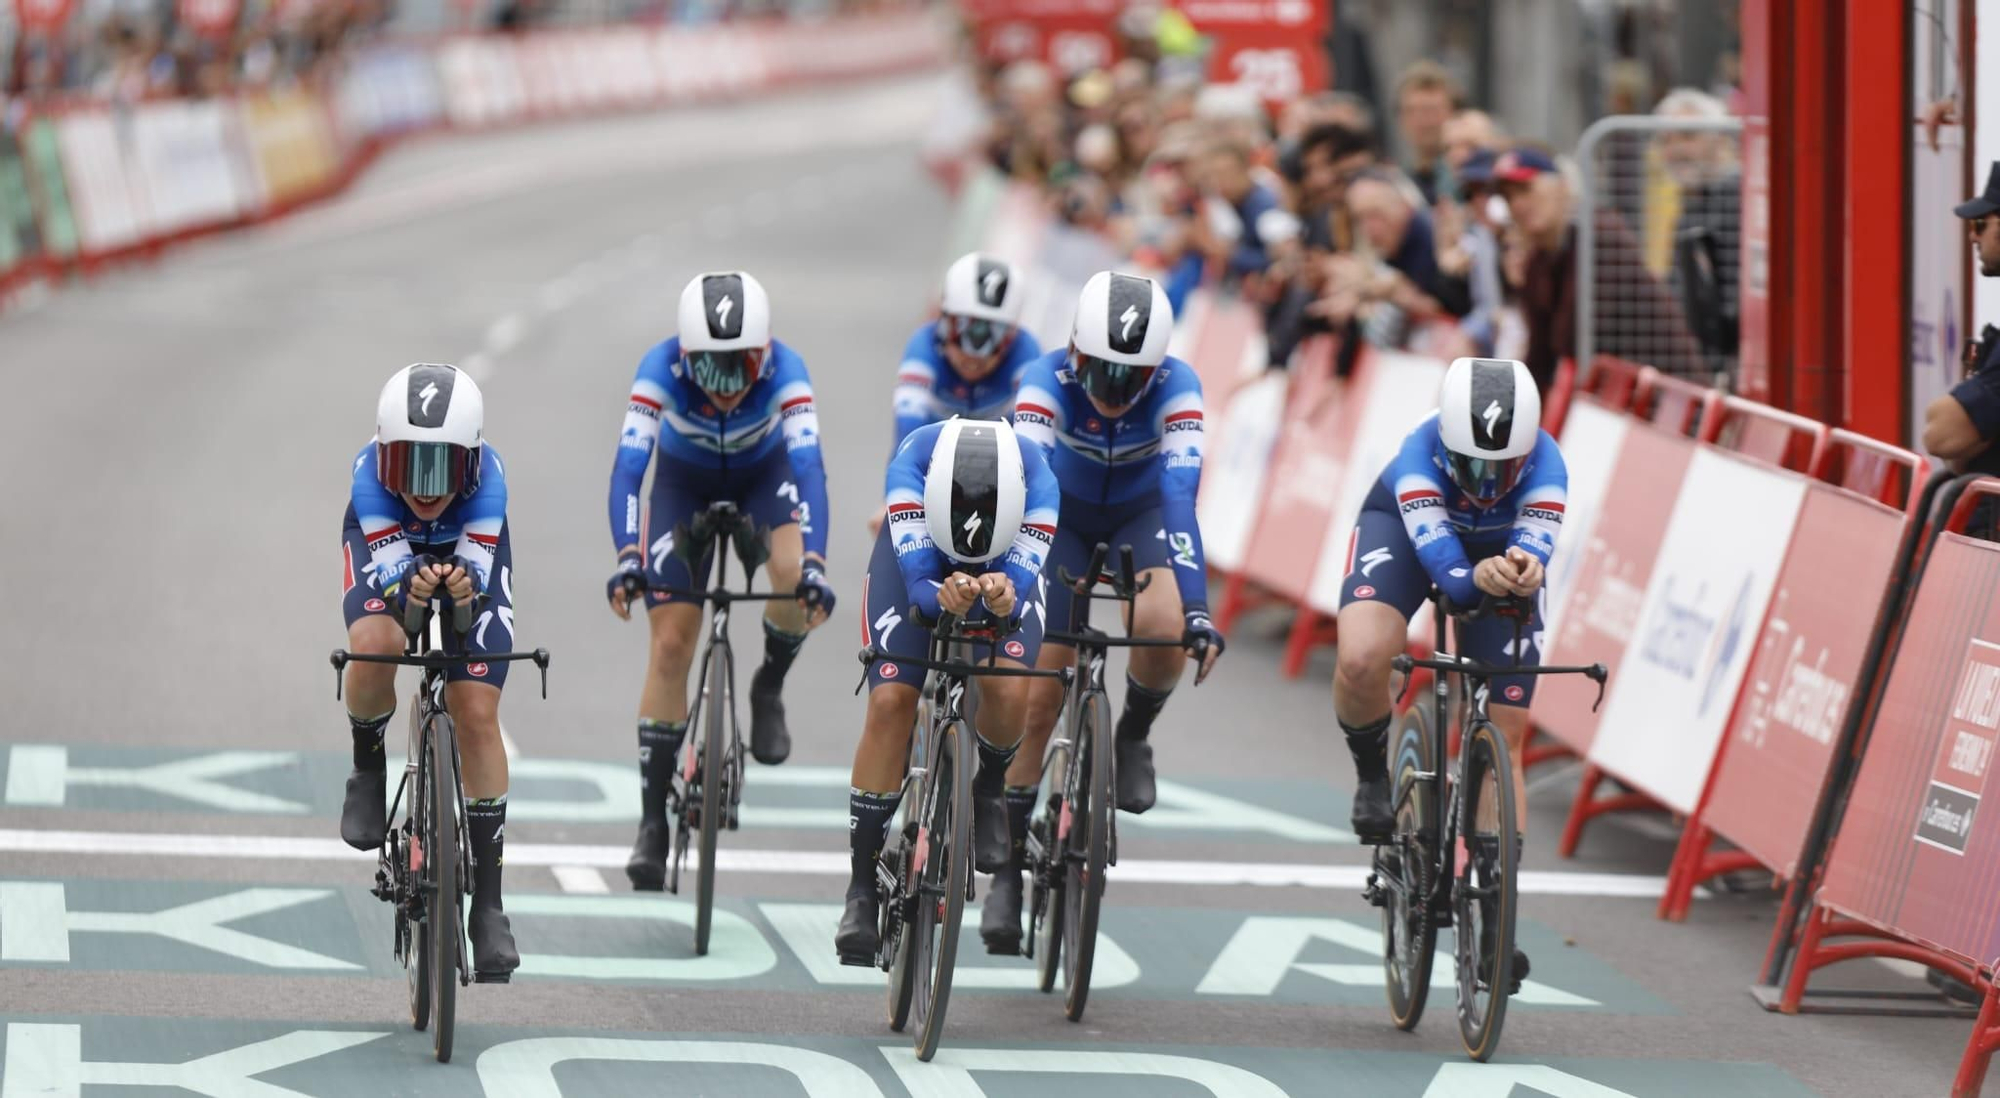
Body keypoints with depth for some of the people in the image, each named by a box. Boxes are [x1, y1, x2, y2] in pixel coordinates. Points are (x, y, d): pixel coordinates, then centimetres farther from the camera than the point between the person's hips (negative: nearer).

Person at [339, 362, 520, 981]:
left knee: (477, 714, -11)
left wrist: (464, 585, -59)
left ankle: (487, 900, -3)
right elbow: (389, 567, -37)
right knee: (374, 647, -34)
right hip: (387, 544, 0)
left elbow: (480, 578, -36)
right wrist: (412, 586, -60)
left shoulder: (487, 475, -37)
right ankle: (368, 768, 0)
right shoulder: (370, 474, -37)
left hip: (468, 551, 0)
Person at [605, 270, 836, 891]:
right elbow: (628, 466, -41)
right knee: (670, 645, -9)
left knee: (794, 575, -32)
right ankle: (653, 822, -1)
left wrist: (814, 564, -56)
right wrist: (628, 559, -56)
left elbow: (808, 465, -43)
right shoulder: (662, 369, -34)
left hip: (763, 474, 0)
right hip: (684, 480, 0)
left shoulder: (783, 370, -34)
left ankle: (770, 688, 0)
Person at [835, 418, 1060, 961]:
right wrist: (944, 595, -63)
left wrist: (1004, 597, -62)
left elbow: (1022, 585, -39)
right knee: (890, 702, -17)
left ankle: (989, 791, 8)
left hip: (1007, 562, 0)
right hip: (918, 557, 0)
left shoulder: (1037, 481, -37)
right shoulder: (913, 462, -39)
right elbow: (918, 579, -40)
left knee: (1008, 689, -26)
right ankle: (863, 887, -9)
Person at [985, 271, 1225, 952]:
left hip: (1141, 513, 0)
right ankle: (1008, 862, 7)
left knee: (1161, 631, -31)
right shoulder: (1049, 381, -32)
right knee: (1039, 694, -7)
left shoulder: (1176, 386, -31)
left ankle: (1134, 735, 1)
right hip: (1064, 515, 0)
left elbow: (1181, 492, -40)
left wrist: (1197, 610, -50)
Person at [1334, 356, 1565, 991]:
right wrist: (1473, 578, -70)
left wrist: (1524, 571, -70)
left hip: (1499, 552, 2)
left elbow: (1536, 540, -46)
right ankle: (1372, 773, 0)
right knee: (1361, 662, -33)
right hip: (1403, 527, -2)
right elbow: (1440, 558, -48)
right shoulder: (1420, 455, -38)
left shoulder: (1544, 464, -34)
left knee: (1503, 738, -6)